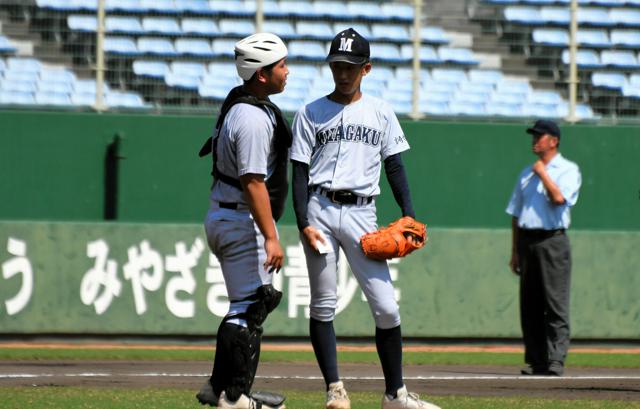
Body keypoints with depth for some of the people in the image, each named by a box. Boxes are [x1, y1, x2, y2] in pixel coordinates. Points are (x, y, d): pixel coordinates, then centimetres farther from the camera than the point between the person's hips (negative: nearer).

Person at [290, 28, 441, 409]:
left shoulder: (381, 112, 12)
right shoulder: (311, 114, 6)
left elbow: (395, 166, 12)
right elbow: (300, 173, 3)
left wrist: (409, 214, -1)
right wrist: (304, 224, -8)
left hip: (362, 213, 1)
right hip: (321, 210, -1)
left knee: (386, 306, -6)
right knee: (324, 305, -2)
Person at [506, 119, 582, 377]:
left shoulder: (568, 170, 2)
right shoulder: (527, 174, 20)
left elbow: (559, 198, -17)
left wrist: (543, 173, -4)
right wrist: (515, 252, 13)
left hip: (552, 241, -6)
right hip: (527, 242, 6)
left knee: (556, 303, -10)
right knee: (529, 306, 5)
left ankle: (555, 361, -13)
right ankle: (535, 360, 9)